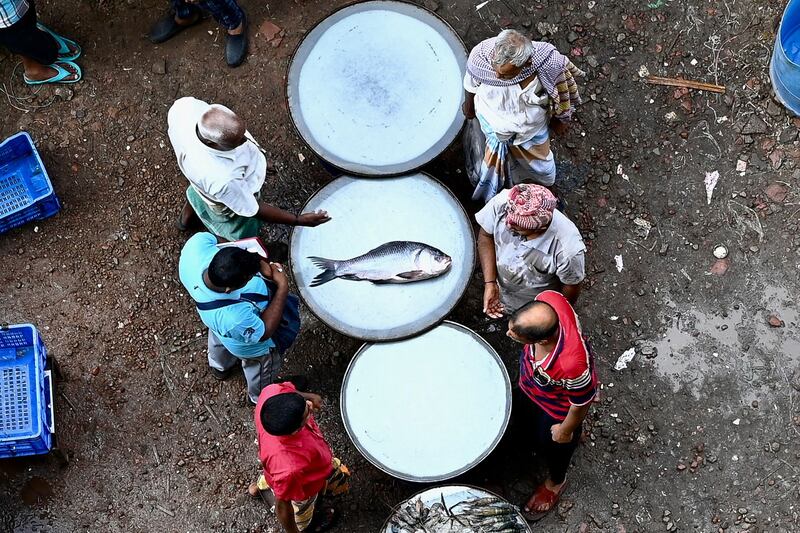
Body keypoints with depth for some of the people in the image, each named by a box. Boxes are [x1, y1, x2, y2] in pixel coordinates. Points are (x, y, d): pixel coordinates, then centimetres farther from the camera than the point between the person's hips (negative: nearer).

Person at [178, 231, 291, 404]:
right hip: (251, 347, -5)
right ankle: (260, 397, 61)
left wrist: (259, 263, -27)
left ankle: (219, 367, 72)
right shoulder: (234, 319, -49)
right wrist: (283, 288, -28)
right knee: (262, 366, 29)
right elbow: (264, 332, -29)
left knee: (218, 337, 39)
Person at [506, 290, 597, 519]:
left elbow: (580, 405, -28)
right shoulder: (546, 300, -37)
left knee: (552, 446, 28)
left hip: (557, 409, -5)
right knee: (525, 414, 36)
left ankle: (555, 482, 62)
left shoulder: (572, 365, -51)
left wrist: (565, 431, -7)